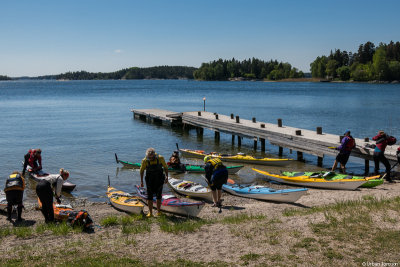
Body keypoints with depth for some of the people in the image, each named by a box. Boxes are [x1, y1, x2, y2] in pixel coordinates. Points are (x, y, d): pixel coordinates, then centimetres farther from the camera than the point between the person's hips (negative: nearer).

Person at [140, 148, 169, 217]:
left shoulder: (160, 158, -15)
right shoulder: (145, 161, -15)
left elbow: (165, 167, -1)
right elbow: (142, 170, 1)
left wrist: (167, 176, -12)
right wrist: (141, 181, 0)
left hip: (159, 180, 0)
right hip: (150, 180, 0)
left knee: (158, 196, 6)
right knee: (149, 196, 1)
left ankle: (158, 211, 19)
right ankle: (150, 212, 10)